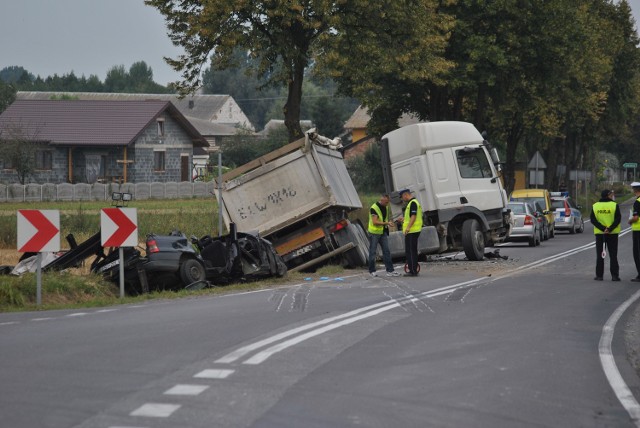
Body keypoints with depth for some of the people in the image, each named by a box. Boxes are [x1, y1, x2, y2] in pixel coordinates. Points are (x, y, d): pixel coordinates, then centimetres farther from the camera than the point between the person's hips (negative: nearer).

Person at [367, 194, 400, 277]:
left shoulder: (386, 207, 9)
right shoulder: (374, 208, -16)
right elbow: (375, 222, -23)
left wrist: (389, 222, 6)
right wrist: (386, 223, -25)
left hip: (383, 232, 7)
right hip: (374, 233, -7)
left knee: (386, 251, 1)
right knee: (373, 252, 1)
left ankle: (390, 270, 0)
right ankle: (372, 271, 9)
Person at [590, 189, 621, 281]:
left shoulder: (595, 206, 2)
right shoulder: (614, 205, -6)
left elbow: (593, 220, -5)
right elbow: (618, 219, -14)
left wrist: (602, 228, -11)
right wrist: (610, 229, -16)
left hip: (599, 233, 2)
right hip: (612, 234, -2)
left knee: (600, 255, 8)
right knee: (613, 255, 4)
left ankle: (599, 275, 6)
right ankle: (615, 275, 1)